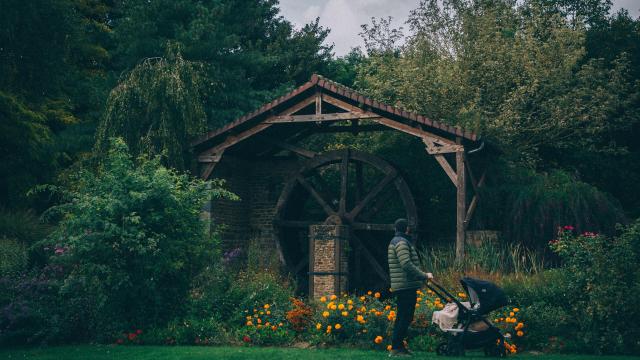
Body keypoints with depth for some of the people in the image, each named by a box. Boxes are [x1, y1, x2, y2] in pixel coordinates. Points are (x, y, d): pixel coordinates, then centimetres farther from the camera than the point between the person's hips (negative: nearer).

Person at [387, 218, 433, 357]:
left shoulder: (395, 241, 20)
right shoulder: (401, 242, -13)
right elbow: (406, 264, -24)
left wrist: (422, 276, 22)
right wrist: (424, 275, -18)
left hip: (399, 286, 11)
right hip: (406, 286, -11)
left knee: (402, 317, 15)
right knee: (405, 318, -9)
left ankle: (398, 346, 20)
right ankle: (396, 348, -10)